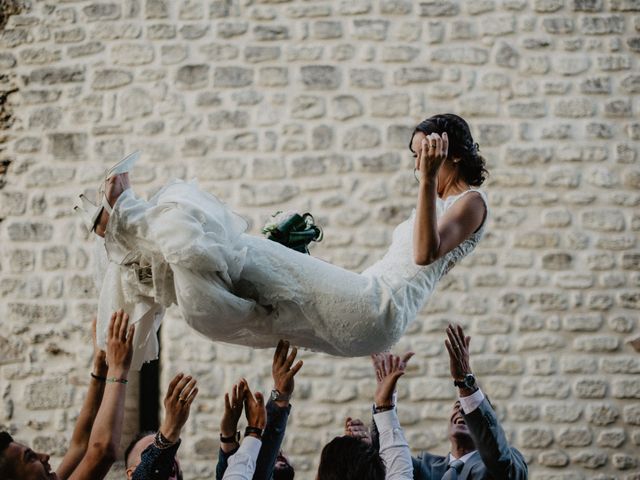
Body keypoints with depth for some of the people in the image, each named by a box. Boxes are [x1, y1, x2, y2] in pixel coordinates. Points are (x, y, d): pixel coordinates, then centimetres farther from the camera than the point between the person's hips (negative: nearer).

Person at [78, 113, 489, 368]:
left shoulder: (470, 202, -2)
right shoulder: (444, 203, 27)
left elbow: (425, 253, -23)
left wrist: (428, 180, -30)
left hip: (376, 312, -9)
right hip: (365, 310, 9)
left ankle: (128, 218, -6)